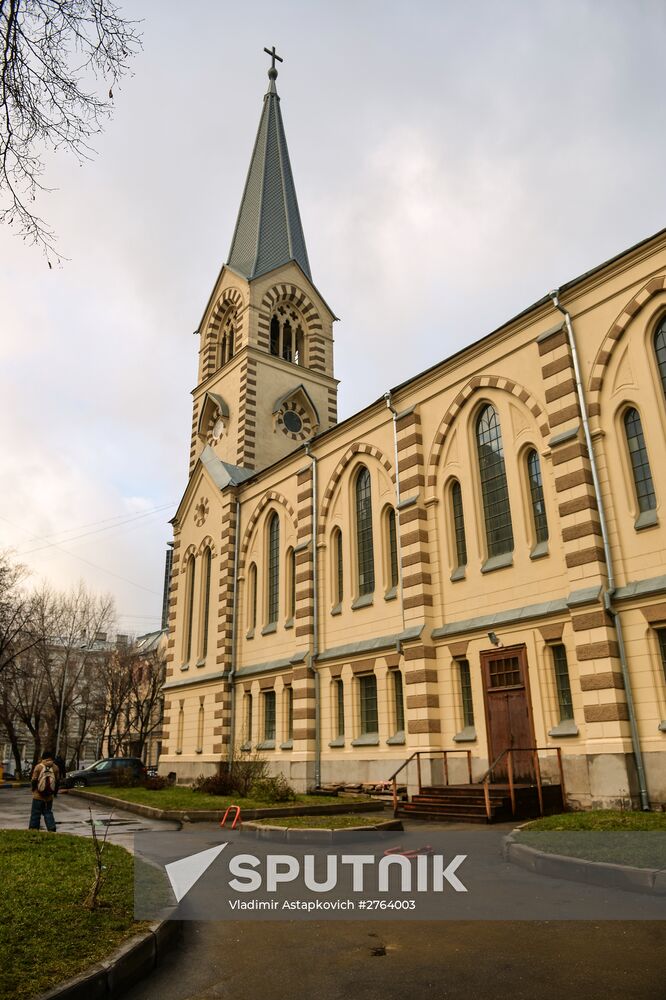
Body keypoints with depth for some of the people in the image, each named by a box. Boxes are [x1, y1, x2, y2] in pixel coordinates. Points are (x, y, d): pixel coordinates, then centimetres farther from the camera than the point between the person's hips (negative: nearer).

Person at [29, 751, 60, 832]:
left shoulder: (39, 766, -12)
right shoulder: (55, 767, -2)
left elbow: (34, 780, -8)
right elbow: (57, 781, 3)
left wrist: (33, 789, 11)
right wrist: (54, 792, 17)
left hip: (38, 795, -3)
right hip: (49, 796, 3)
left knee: (35, 813, 9)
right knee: (48, 813, 13)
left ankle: (33, 829, 14)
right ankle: (51, 829, 6)